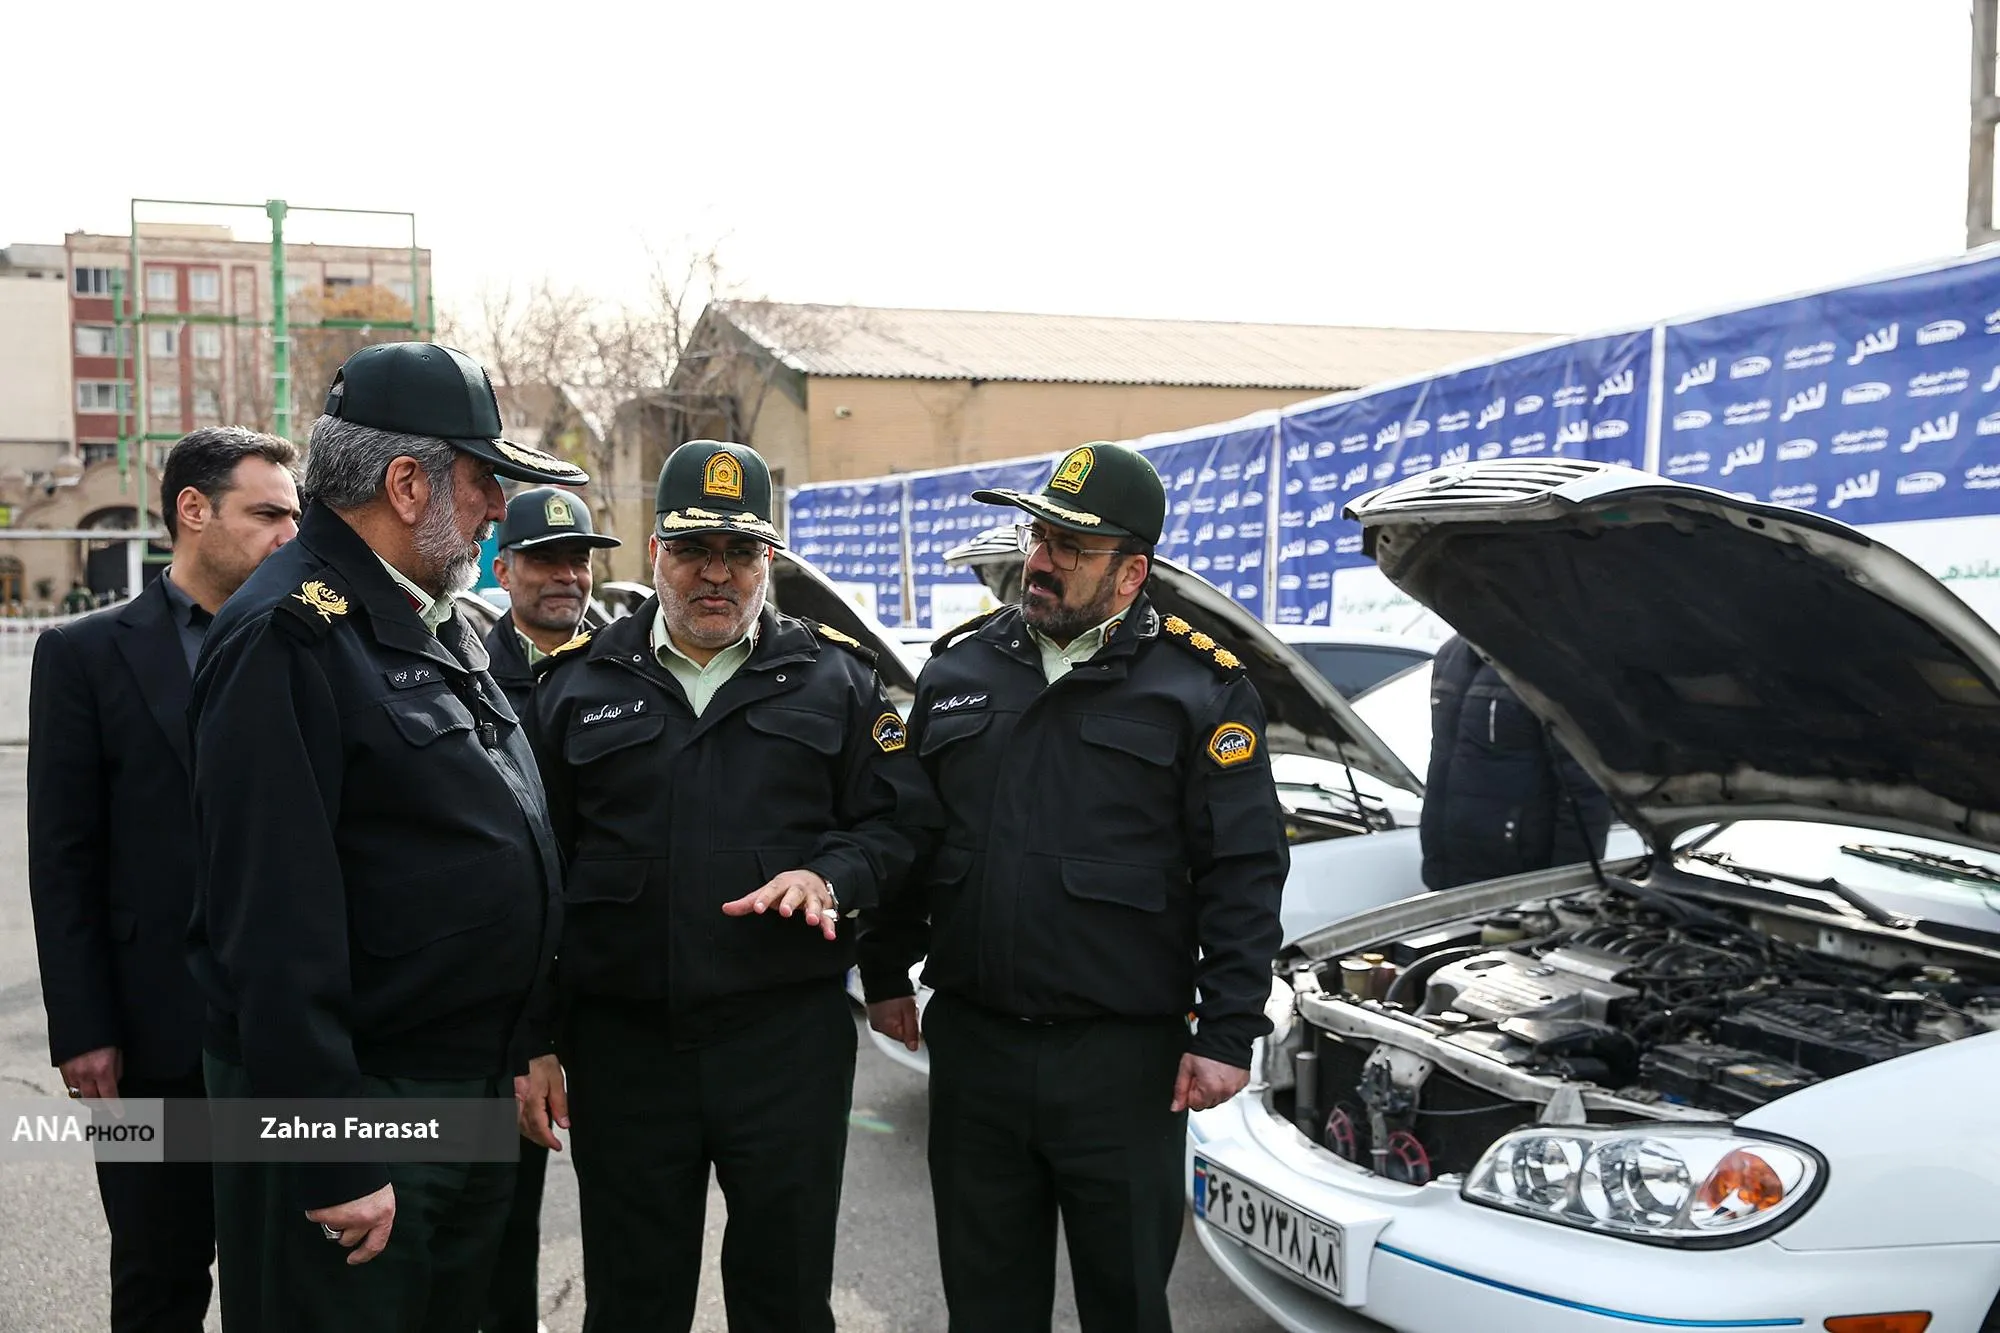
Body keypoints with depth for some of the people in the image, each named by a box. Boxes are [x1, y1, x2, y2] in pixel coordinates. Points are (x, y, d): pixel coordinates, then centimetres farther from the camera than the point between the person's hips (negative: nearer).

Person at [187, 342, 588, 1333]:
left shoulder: (436, 625, 10)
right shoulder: (288, 635, -20)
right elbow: (274, 922, -24)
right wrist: (330, 1163, -24)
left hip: (473, 1090, 9)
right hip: (354, 1103, -9)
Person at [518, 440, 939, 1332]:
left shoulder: (833, 677, 5)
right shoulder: (578, 684, 6)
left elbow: (902, 820, 5)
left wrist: (831, 877, -16)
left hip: (790, 1039, 0)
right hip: (623, 1045, 1)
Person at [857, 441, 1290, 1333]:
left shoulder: (1200, 688, -6)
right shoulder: (958, 668, 7)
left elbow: (1244, 873, -8)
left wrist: (1227, 1035, -12)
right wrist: (886, 973, 13)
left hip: (1125, 1058, -3)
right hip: (972, 1045, 4)